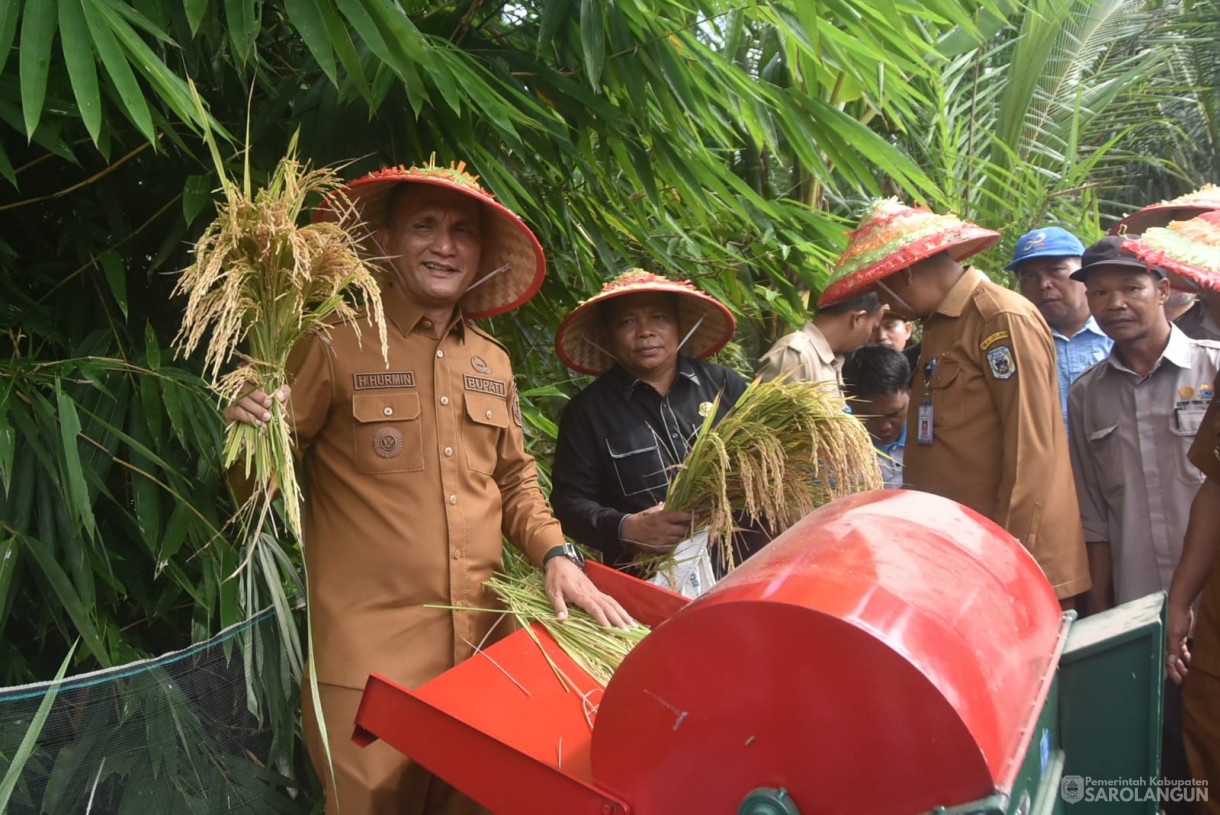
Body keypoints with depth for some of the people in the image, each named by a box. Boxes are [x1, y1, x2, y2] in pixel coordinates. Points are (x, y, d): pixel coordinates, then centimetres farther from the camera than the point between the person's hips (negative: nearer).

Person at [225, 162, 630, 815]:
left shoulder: (491, 362, 9)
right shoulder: (336, 344, -7)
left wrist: (555, 554, 2)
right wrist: (253, 434, -23)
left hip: (483, 643, 5)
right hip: (371, 656, -5)